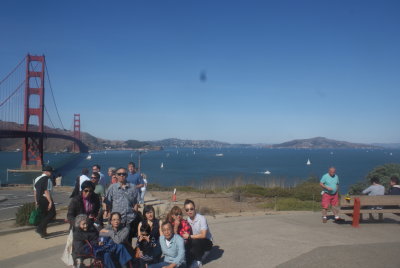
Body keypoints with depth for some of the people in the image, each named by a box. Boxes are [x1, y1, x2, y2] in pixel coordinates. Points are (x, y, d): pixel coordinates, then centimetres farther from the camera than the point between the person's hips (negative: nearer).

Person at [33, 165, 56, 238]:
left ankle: (43, 232, 21)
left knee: (43, 215, 17)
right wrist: (50, 202, -21)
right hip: (45, 199, -9)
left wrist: (36, 201, 22)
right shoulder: (47, 179, -14)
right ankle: (40, 228, -6)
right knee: (52, 213, 3)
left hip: (39, 199, 9)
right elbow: (46, 191, -21)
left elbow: (35, 191, 16)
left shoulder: (37, 179, 13)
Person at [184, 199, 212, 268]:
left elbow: (203, 235, -27)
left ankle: (198, 261, -11)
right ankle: (202, 254, 8)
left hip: (207, 242, -6)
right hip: (197, 244, 6)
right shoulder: (188, 220, -3)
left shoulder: (201, 218, -22)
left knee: (195, 241, -34)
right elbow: (187, 233, 2)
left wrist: (189, 236, -24)